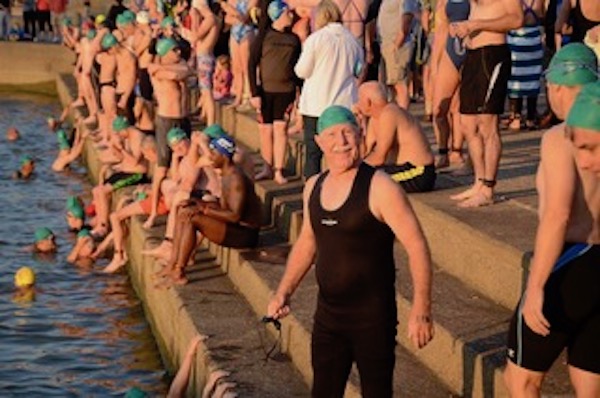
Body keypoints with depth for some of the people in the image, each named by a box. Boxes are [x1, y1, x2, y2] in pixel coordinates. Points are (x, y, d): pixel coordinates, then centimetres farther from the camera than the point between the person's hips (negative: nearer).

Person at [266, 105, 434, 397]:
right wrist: (284, 292, 10)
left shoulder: (379, 187, -16)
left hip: (373, 318, -6)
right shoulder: (314, 187, 5)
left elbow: (417, 247, -18)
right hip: (327, 315, 6)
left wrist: (421, 310, -23)